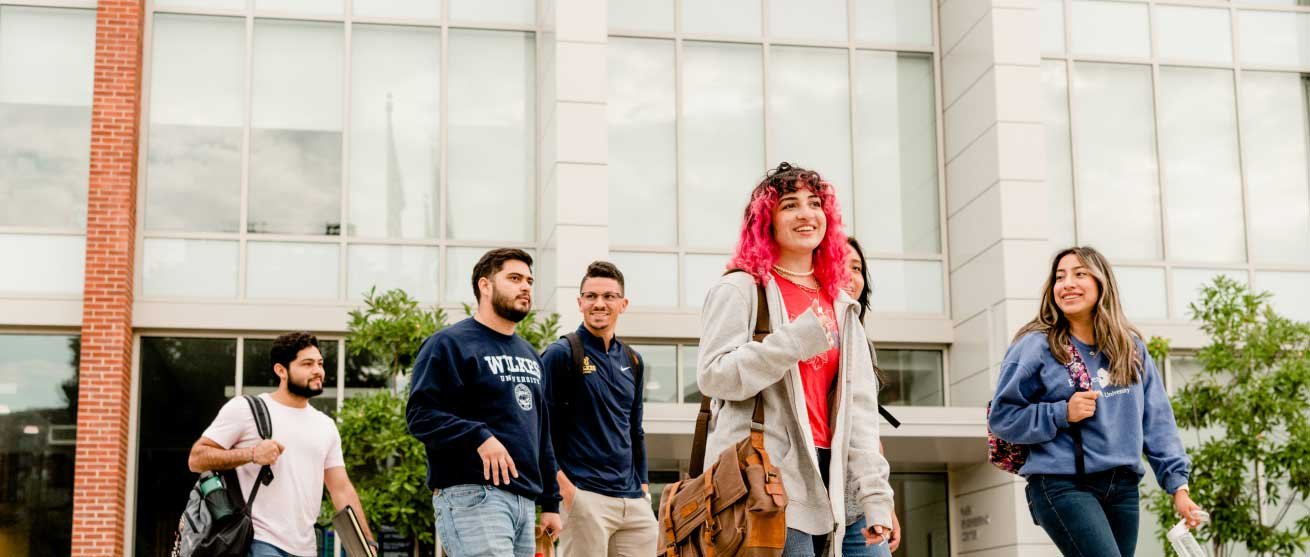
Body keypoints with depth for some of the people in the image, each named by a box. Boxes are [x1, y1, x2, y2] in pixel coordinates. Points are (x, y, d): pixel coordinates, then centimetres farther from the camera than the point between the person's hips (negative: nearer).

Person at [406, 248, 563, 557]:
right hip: (471, 496, -8)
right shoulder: (449, 343, -2)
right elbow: (419, 414, -12)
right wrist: (478, 436, -25)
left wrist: (551, 501, 21)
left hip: (525, 501, 8)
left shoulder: (529, 355, 23)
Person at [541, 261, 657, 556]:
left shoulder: (632, 360, 17)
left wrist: (643, 485, 16)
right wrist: (563, 485, -14)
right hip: (584, 497, -6)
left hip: (633, 499, 6)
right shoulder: (561, 354, -3)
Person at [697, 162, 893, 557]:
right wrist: (796, 341, -19)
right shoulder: (740, 288, -1)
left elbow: (859, 405, 13)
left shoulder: (840, 306, 18)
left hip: (820, 480, 7)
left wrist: (875, 494, 5)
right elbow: (712, 376, -11)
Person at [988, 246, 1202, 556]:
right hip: (1063, 485, -5)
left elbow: (1156, 420, 13)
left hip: (1122, 487, 5)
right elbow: (1001, 416, -2)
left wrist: (1177, 484, 6)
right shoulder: (1036, 346, -2)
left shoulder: (1130, 346, 13)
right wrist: (1062, 414, -13)